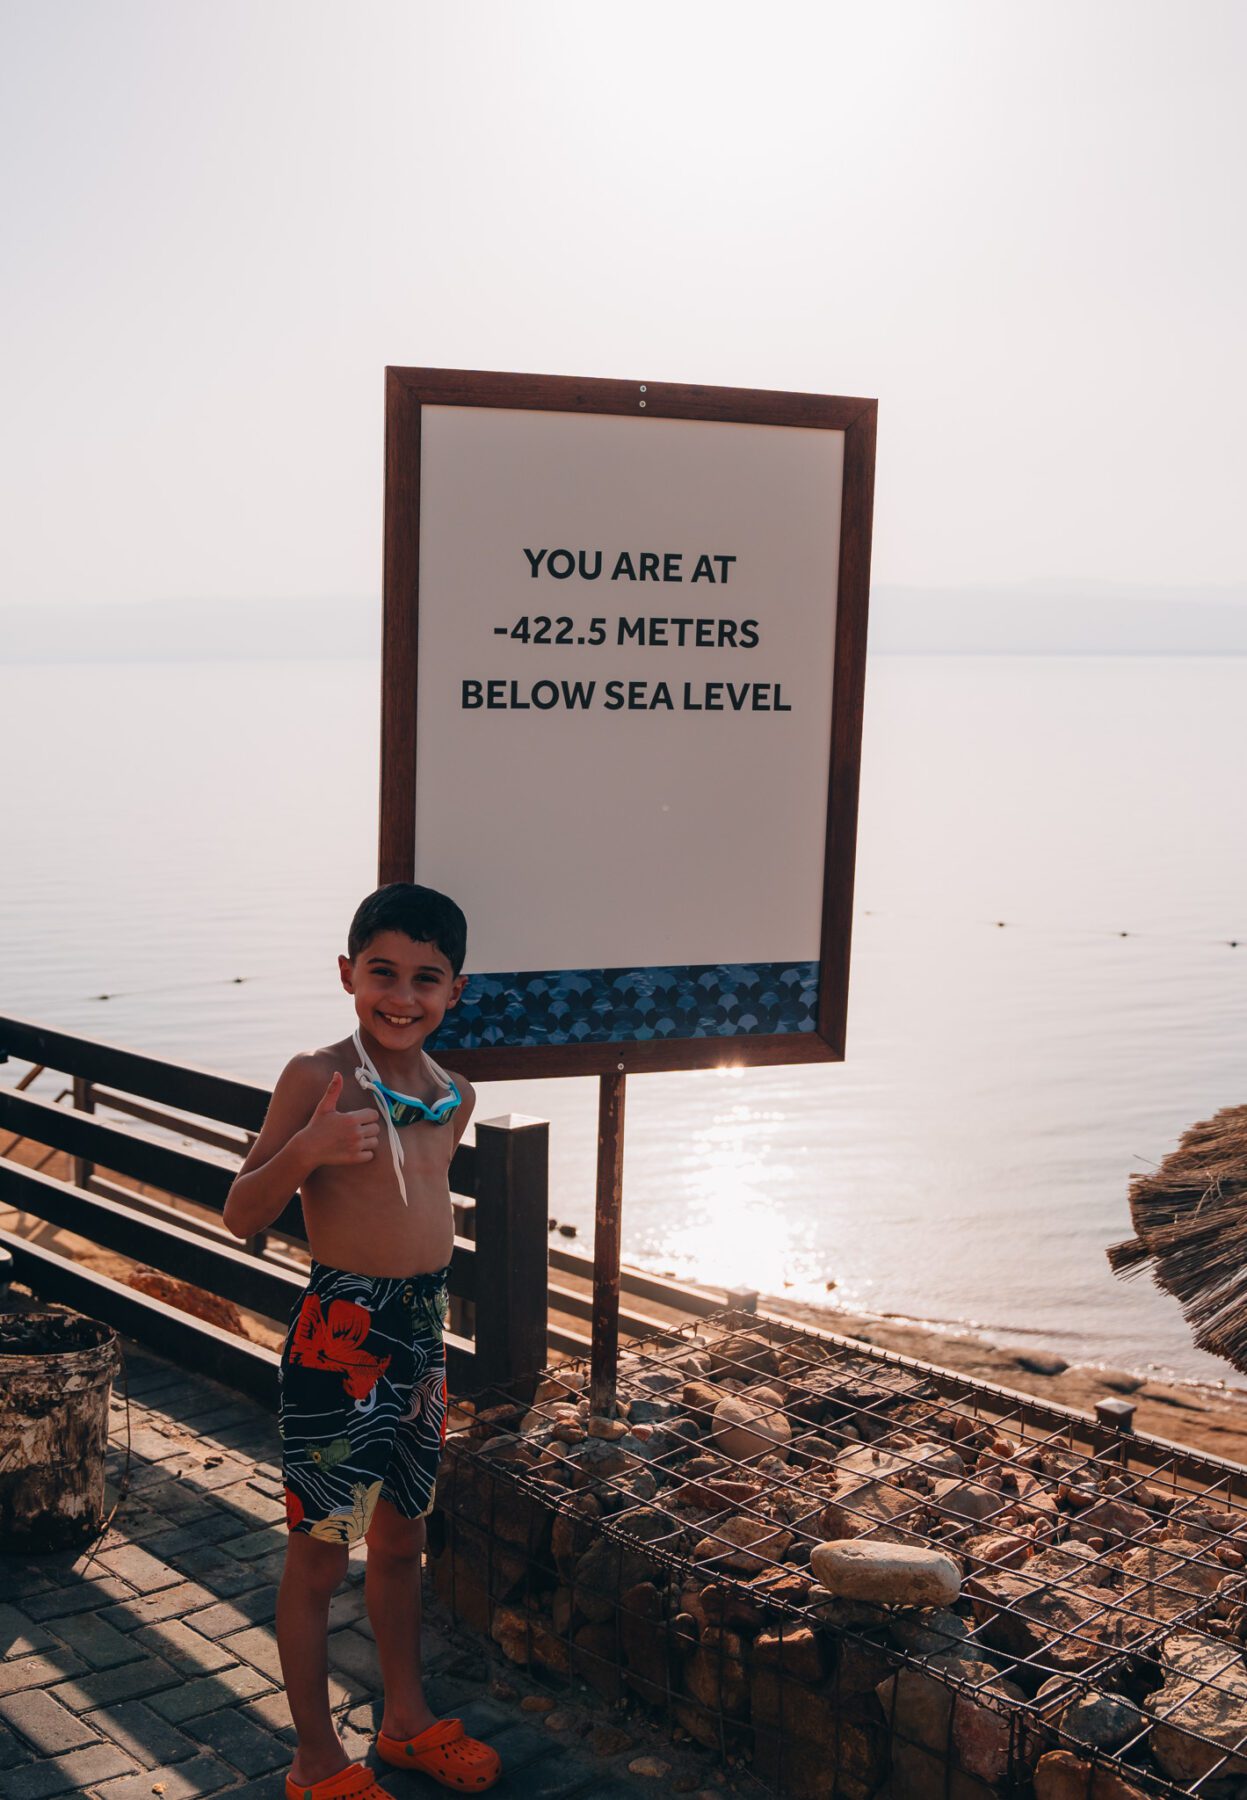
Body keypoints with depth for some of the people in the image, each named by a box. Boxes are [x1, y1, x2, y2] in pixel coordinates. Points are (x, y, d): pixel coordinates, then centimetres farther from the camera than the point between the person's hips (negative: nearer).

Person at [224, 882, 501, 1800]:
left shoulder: (454, 1094, 5)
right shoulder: (317, 1078, -15)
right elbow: (242, 1216, -14)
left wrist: (428, 1325, 15)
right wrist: (305, 1150, -32)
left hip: (424, 1330, 7)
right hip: (340, 1334, -6)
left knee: (402, 1534, 20)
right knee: (322, 1550, 5)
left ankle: (408, 1719, 37)